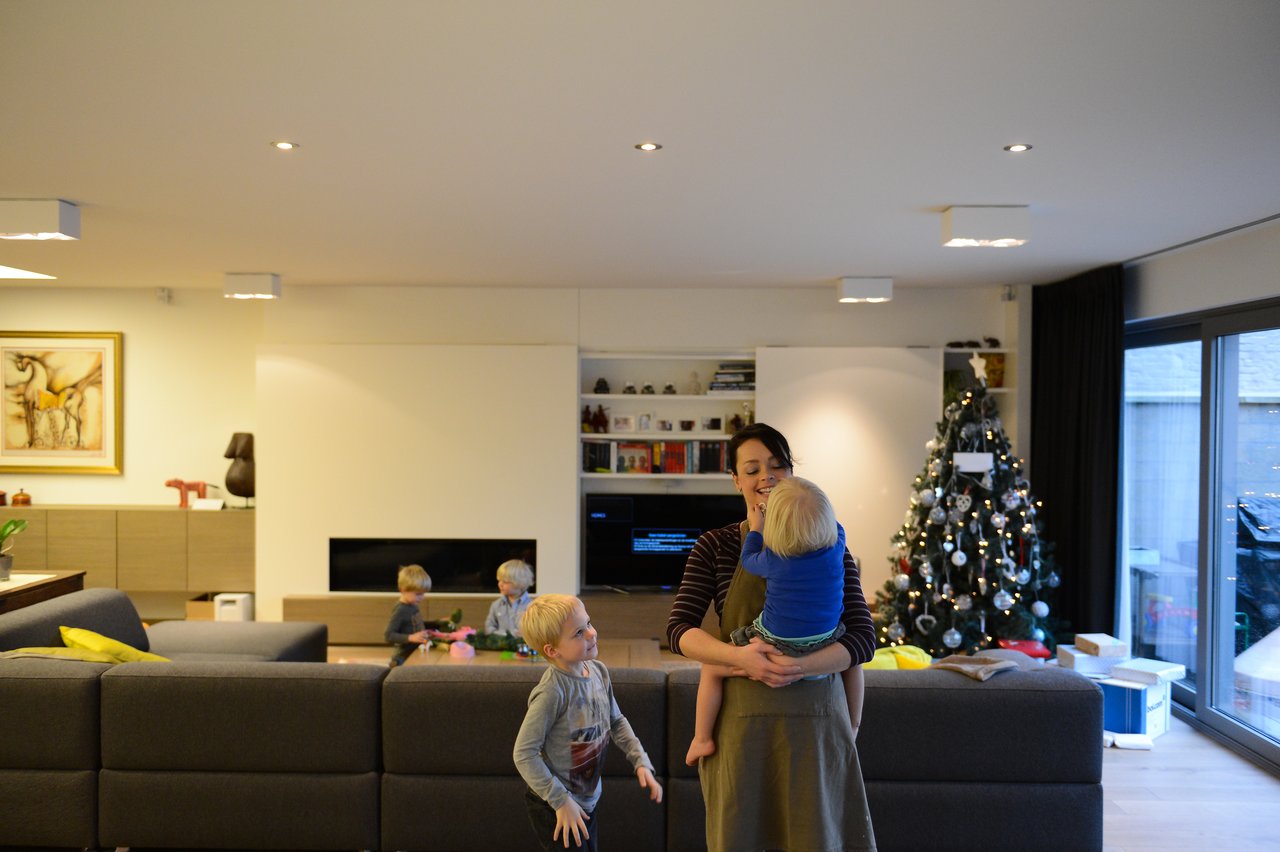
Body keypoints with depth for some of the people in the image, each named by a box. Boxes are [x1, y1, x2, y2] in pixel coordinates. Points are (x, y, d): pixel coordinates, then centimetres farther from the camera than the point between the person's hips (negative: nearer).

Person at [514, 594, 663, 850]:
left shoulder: (598, 671, -5)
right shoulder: (552, 692, -28)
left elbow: (616, 721, 10)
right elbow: (523, 753, -24)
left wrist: (641, 761, 0)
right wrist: (561, 801, -20)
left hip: (589, 799, 7)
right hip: (555, 808, -7)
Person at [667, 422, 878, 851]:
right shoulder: (715, 547, 0)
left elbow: (862, 638, -2)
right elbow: (679, 630, -6)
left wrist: (800, 667, -19)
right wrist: (741, 656, -23)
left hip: (816, 719, 1)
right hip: (741, 719, 0)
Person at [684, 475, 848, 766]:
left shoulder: (773, 560, -19)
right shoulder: (836, 548, -13)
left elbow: (748, 560, 6)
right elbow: (833, 523, 12)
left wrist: (755, 526, 19)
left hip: (775, 650, -4)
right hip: (824, 652, 4)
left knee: (711, 668, 17)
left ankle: (702, 738, 20)